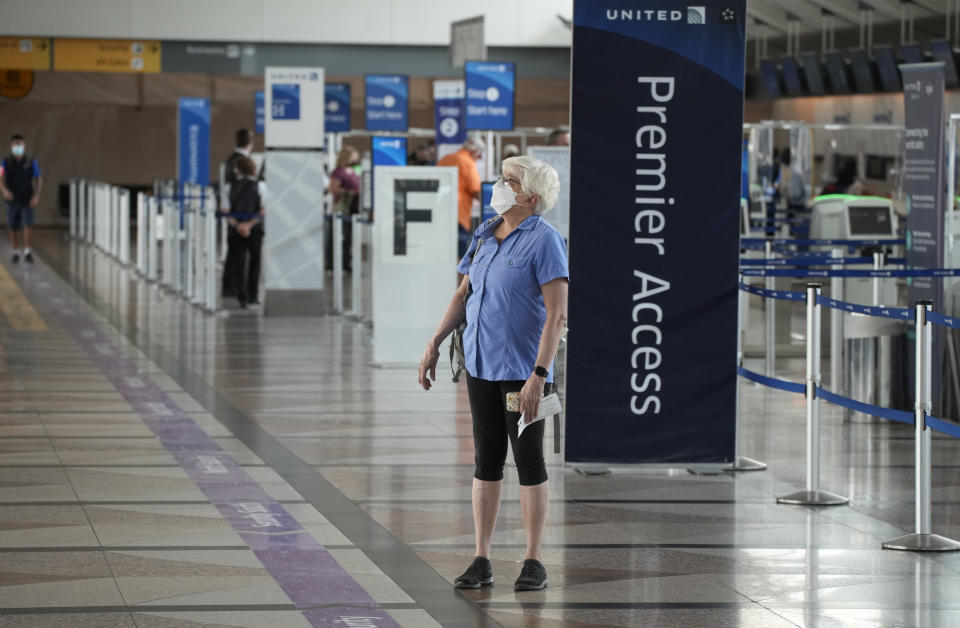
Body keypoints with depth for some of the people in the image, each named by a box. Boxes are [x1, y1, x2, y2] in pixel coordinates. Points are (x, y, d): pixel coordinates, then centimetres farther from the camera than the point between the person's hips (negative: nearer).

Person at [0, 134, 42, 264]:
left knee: (27, 224, -16)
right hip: (12, 200, 1)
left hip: (27, 201, -1)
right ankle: (16, 252, 21)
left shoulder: (31, 162, 0)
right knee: (13, 228, 6)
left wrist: (36, 196, -10)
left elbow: (39, 180, 3)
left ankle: (27, 251, -12)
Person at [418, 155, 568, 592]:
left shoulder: (544, 240, -13)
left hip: (521, 370, -6)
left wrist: (539, 375, -23)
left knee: (528, 461, 1)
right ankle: (481, 561, 13)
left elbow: (557, 315, -17)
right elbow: (463, 293, 18)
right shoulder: (485, 235, 9)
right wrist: (434, 344, 12)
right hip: (481, 365, 6)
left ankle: (533, 562, 10)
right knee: (486, 459, 9)